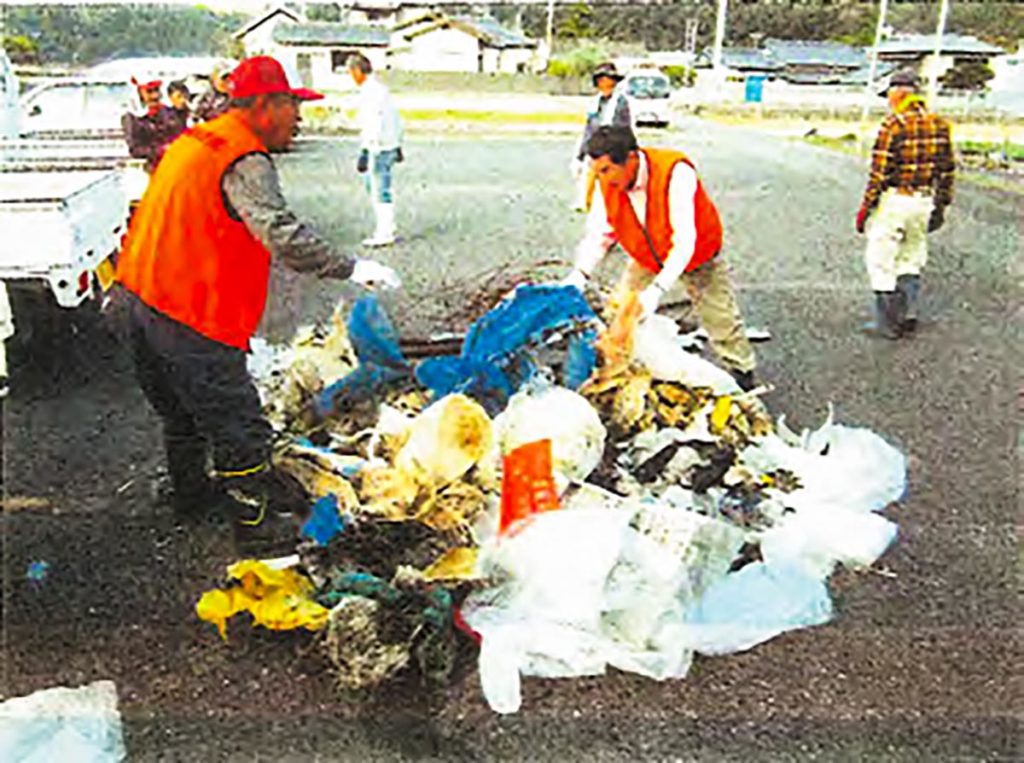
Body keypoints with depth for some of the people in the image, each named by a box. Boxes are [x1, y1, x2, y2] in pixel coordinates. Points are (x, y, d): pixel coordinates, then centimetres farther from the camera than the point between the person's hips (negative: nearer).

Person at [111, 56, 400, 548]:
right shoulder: (245, 162, -17)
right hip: (189, 319, -10)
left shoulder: (193, 141, 15)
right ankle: (254, 517, 10)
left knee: (181, 411, 26)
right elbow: (282, 235, -30)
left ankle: (190, 491, 44)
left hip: (136, 299, 10)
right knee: (237, 425, 1)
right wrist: (350, 268, -27)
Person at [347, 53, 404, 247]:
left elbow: (372, 124, -24)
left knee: (380, 189, -4)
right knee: (371, 183, 19)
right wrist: (398, 145, 27)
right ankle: (387, 226, 23)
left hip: (380, 148, -10)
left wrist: (364, 153, -27)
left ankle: (385, 234, 3)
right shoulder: (380, 86, 15)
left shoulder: (369, 91, -16)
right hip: (390, 144, 10)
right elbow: (395, 117, 21)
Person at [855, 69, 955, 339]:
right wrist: (941, 205, 18)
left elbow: (879, 172, -15)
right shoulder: (939, 124, 7)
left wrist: (865, 207, -8)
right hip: (924, 202, 7)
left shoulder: (893, 125, -14)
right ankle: (908, 314, 21)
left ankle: (887, 323, 6)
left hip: (894, 200, -7)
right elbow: (947, 169, 10)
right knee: (911, 259, 19)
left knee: (882, 260, 3)